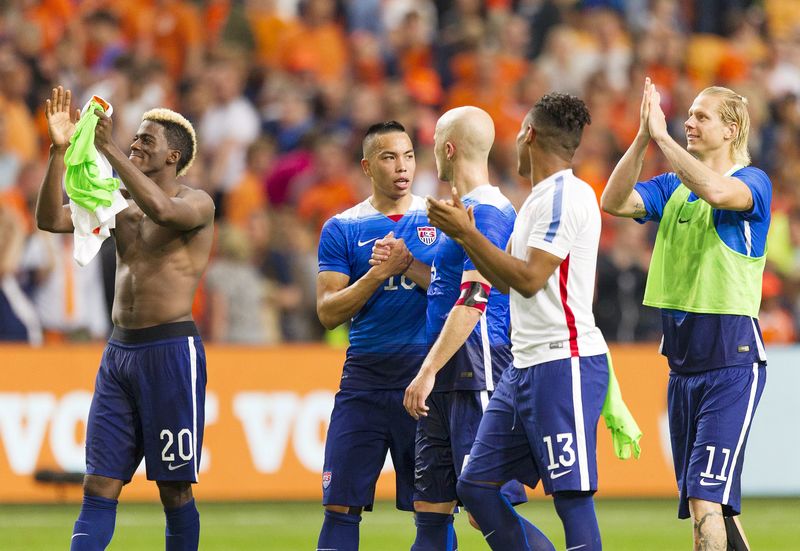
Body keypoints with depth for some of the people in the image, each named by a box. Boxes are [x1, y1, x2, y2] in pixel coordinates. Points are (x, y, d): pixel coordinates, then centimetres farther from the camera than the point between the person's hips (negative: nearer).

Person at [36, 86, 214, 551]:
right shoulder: (121, 207, 15)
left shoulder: (197, 203, -4)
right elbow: (51, 219, 5)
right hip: (119, 351, 6)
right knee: (99, 487, 0)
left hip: (171, 350, -6)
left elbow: (162, 210, -27)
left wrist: (110, 149, -24)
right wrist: (60, 150, -6)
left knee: (175, 489, 0)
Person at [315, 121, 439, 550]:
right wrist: (380, 273, -14)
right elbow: (328, 312, -2)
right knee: (341, 504, -4)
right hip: (364, 379, 0)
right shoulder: (342, 229, 5)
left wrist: (410, 266, -15)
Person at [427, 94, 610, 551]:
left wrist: (469, 233, -13)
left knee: (572, 495, -9)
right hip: (526, 366, 10)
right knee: (476, 487, 7)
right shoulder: (539, 199, 18)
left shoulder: (564, 195, -12)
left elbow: (529, 279, -19)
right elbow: (505, 280, 23)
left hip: (564, 363, -10)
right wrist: (464, 233, 12)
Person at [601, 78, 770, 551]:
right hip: (682, 361, 7)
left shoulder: (753, 182, -6)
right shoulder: (673, 188, 13)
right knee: (712, 504, 11)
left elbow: (715, 191, -29)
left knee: (705, 499, -16)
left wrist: (662, 137, -23)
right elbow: (614, 202, -2)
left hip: (731, 357, -7)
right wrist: (643, 138, -12)